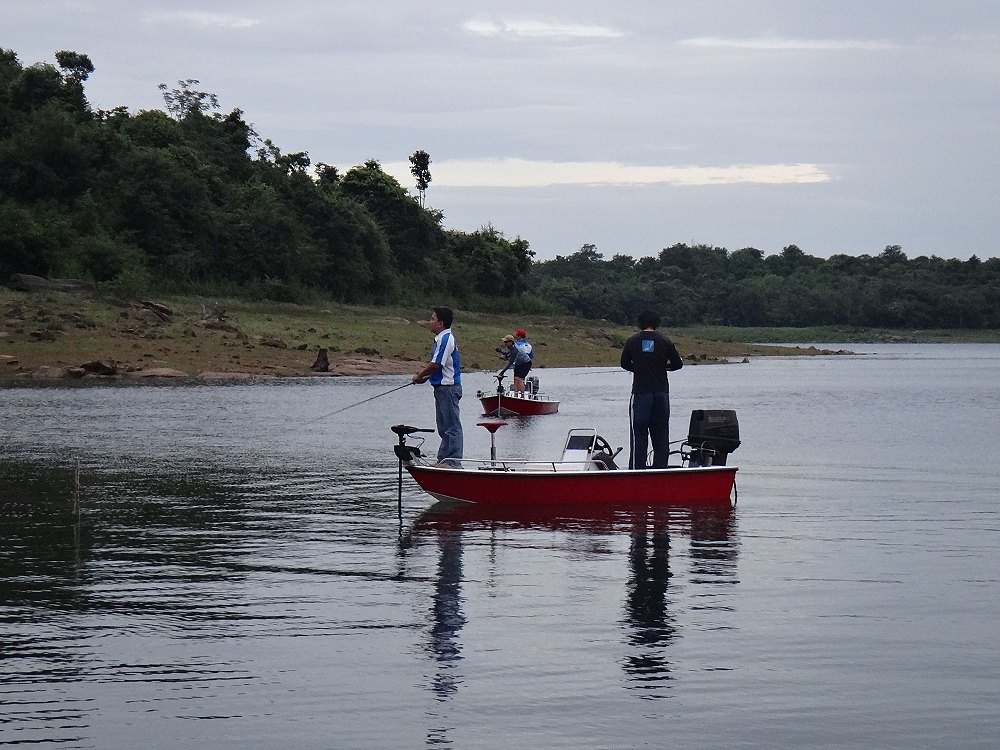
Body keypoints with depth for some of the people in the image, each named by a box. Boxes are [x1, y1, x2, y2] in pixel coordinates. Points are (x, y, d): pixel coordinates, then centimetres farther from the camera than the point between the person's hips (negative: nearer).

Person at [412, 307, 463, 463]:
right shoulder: (441, 338, 15)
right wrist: (426, 375, 9)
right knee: (444, 427, 15)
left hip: (448, 387, -11)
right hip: (442, 387, 11)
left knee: (452, 426, -8)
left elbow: (436, 364, -21)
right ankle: (443, 460, 21)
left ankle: (454, 461, -7)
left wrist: (419, 376, -8)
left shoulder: (446, 339, -18)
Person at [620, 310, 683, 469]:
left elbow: (625, 364, 11)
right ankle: (660, 467, 5)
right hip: (661, 393, 1)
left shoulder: (632, 341, 1)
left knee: (639, 433, 0)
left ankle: (637, 470, -5)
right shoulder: (665, 342, 0)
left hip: (640, 392, -1)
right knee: (661, 435, 7)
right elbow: (678, 364, 6)